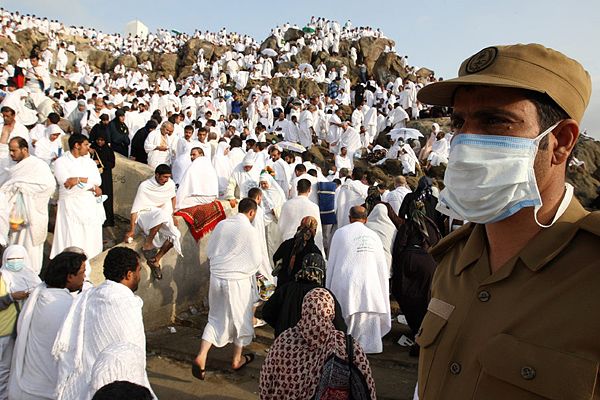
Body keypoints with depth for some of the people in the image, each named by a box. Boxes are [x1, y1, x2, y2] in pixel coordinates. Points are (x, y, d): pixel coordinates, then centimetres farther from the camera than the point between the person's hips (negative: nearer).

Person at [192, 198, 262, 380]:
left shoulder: (221, 225, 2)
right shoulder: (248, 230, -16)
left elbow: (209, 252, 9)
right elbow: (256, 260, -11)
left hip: (216, 278, 5)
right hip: (238, 281, -5)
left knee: (216, 318, 16)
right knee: (241, 319, 15)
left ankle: (201, 357, 3)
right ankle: (237, 359, 30)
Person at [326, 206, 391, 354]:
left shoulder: (340, 233, 1)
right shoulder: (374, 236, 6)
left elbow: (332, 262, 5)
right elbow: (382, 266, 9)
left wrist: (328, 289, 12)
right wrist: (383, 292, 17)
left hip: (345, 286, -1)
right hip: (369, 286, 2)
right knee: (368, 319, 8)